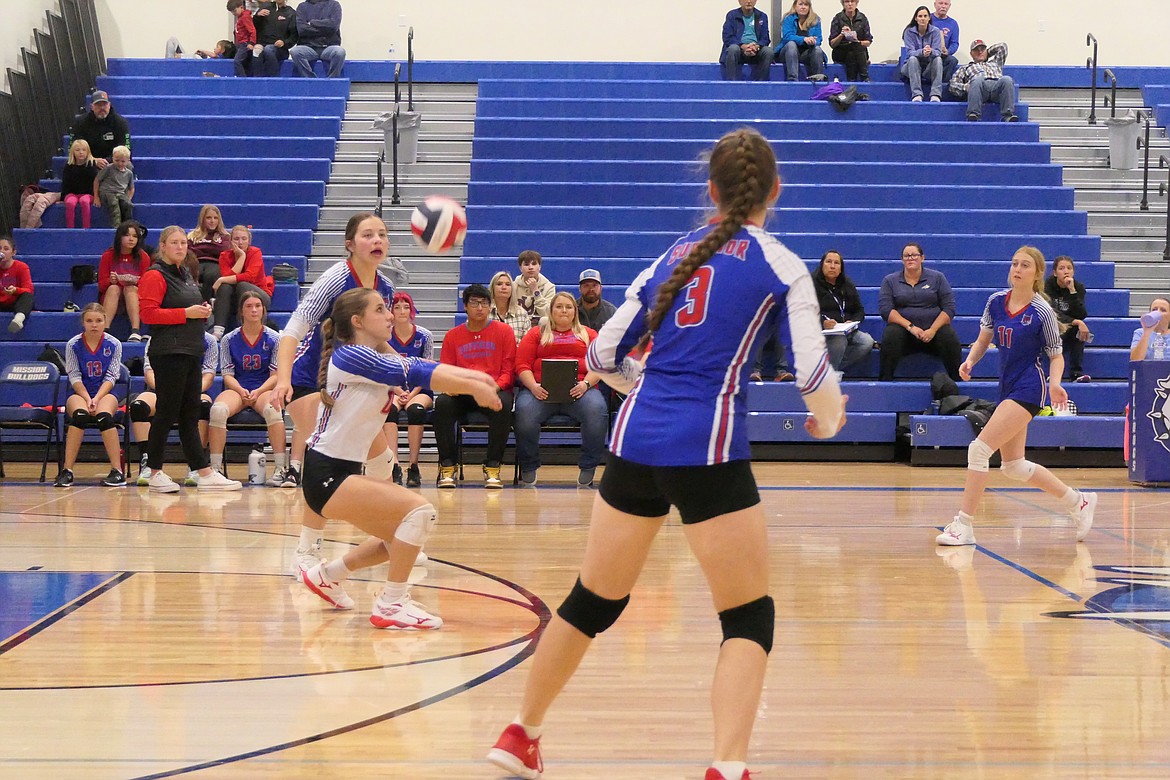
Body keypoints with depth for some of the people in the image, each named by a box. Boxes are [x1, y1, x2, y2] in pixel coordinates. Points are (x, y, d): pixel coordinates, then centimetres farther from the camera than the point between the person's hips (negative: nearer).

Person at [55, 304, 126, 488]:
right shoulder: (73, 345, 1)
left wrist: (97, 398, -17)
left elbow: (111, 377, -3)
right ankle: (67, 471, -35)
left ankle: (117, 471, -33)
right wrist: (87, 399, -16)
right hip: (80, 394, 0)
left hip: (105, 394, 0)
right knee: (80, 414, -35)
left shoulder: (114, 344, 1)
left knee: (104, 416, -35)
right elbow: (74, 376, -2)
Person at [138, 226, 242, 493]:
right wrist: (186, 313, -17)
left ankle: (204, 474, 8)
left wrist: (202, 311, 10)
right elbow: (148, 313, -17)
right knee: (167, 413, -5)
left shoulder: (185, 274, 19)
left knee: (190, 415, 9)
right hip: (168, 352, -9)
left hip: (191, 351, 9)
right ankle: (155, 474, 2)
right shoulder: (155, 276, -8)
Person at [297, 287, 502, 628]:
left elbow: (421, 368, 1)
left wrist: (473, 377, -13)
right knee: (419, 510, -20)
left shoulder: (376, 359, 11)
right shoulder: (350, 356, -17)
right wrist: (472, 387, -18)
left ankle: (327, 575, 32)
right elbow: (414, 374, -22)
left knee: (403, 536, 20)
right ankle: (390, 606, -13)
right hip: (326, 476, -10)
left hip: (343, 473, 10)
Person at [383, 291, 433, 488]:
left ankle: (413, 467, -27)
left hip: (419, 390, 0)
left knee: (415, 409, -34)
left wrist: (411, 395, -14)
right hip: (392, 389, 0)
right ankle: (394, 466, -40)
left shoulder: (424, 336, 0)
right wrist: (398, 393, -16)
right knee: (389, 408, -34)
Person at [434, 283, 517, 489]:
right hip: (461, 394, 2)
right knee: (442, 403, -32)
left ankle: (492, 468, -26)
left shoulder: (503, 331, 8)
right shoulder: (453, 335, 14)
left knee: (502, 405, -37)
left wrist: (496, 387, -17)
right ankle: (447, 467, -24)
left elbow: (508, 371, 3)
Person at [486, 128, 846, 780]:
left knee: (594, 600, 20)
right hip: (708, 452, -5)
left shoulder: (675, 255, 16)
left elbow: (604, 354, 17)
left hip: (636, 440, 5)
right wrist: (828, 420, 14)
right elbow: (813, 373, -7)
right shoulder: (780, 265, 2)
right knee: (749, 616, 4)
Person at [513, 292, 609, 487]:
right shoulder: (536, 334, 22)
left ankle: (587, 469, -23)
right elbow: (522, 365, 10)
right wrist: (533, 387, -11)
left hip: (580, 389, 0)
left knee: (597, 410, -34)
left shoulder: (589, 334, 23)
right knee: (524, 411, -34)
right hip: (542, 390, 0)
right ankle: (528, 471, -19)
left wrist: (585, 384, -12)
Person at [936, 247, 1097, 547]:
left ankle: (963, 525, -12)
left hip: (1028, 389, -8)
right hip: (1007, 387, 8)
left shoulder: (1042, 312, -11)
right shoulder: (996, 301, 4)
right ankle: (1078, 502, 31)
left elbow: (1056, 355, -3)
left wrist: (1055, 383, -22)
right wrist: (970, 361, -8)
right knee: (1013, 466, 14)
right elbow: (982, 341, 13)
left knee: (979, 449, -17)